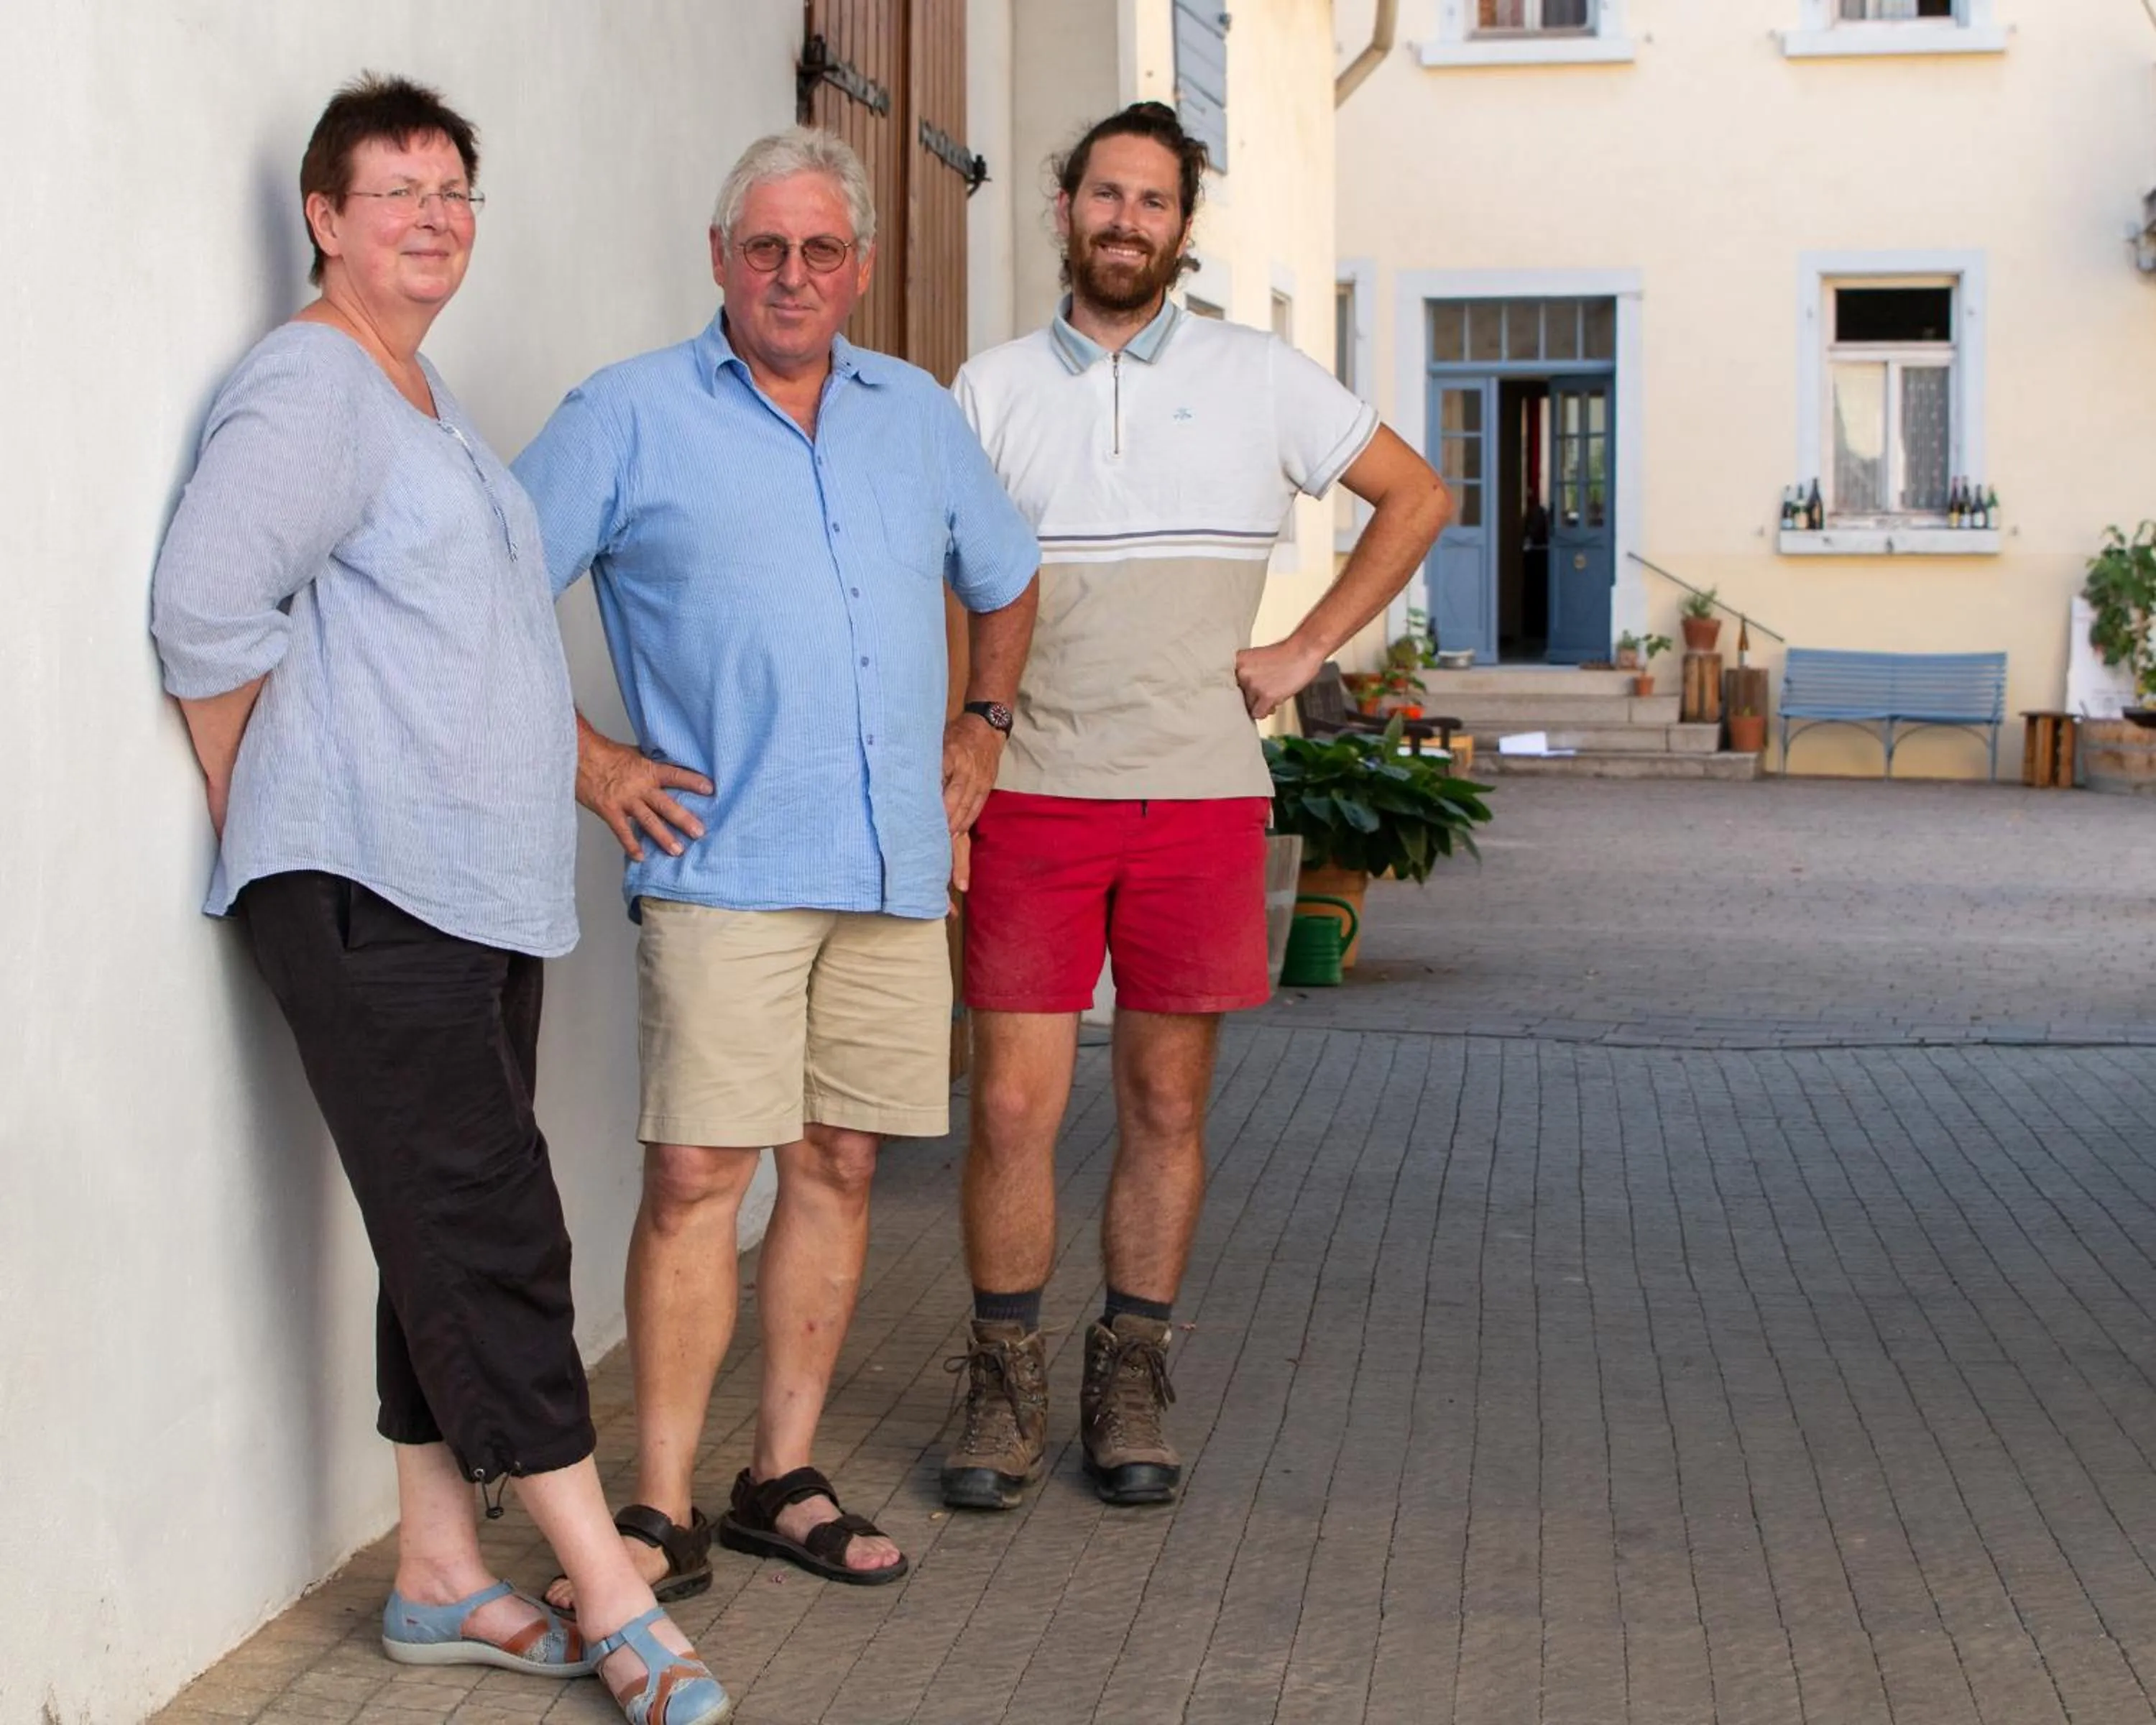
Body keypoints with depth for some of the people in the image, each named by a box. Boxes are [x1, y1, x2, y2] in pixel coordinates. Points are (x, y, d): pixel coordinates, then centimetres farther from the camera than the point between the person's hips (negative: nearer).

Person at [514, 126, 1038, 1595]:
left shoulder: (917, 414, 15)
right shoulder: (631, 417, 1)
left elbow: (1007, 584, 30)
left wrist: (981, 729, 19)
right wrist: (584, 757, -4)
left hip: (896, 869, 5)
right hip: (724, 865, -5)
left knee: (837, 1169, 7)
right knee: (697, 1175, -9)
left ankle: (785, 1481, 17)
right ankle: (663, 1514, -2)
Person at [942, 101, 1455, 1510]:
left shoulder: (1257, 378, 6)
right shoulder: (992, 388, 7)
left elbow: (1417, 497, 13)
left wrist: (1307, 651, 5)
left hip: (1202, 798, 0)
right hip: (1034, 798, 0)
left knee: (1166, 1103, 5)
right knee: (1015, 1104, -3)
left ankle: (1132, 1377, 18)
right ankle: (1007, 1381, 11)